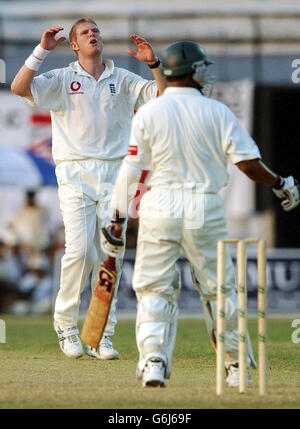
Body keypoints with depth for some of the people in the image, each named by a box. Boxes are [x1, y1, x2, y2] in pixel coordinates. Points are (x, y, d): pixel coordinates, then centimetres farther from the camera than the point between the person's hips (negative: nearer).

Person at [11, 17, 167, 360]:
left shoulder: (123, 80, 14)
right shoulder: (61, 79, 7)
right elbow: (19, 87, -8)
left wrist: (153, 64, -6)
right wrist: (42, 50, -12)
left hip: (114, 175, 2)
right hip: (75, 174, -2)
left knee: (110, 254, -2)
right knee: (79, 249, -15)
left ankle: (102, 335, 2)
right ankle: (65, 323, 3)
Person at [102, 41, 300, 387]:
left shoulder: (148, 113, -1)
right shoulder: (217, 112, -2)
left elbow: (130, 171, -4)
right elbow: (248, 163, -5)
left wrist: (117, 219, 1)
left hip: (159, 207, 0)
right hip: (206, 209, 0)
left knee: (154, 288, 7)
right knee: (219, 289, 13)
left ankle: (153, 361, -8)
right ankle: (235, 367, 18)